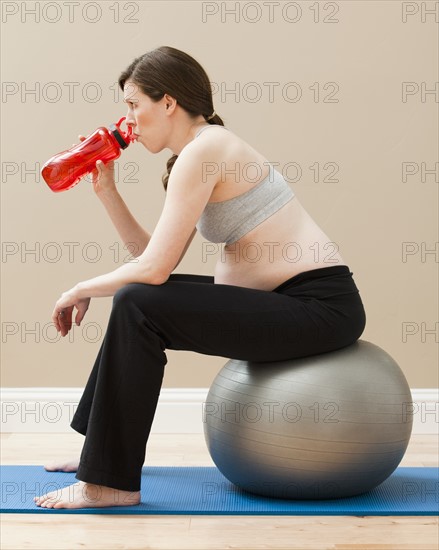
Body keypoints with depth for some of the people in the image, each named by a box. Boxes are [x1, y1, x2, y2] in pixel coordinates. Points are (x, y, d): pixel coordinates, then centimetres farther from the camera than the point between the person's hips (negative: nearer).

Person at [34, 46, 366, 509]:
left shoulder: (201, 151, -15)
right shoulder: (205, 150, 14)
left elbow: (154, 268, -20)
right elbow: (154, 260, 14)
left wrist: (81, 290, -4)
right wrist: (107, 190, 9)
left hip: (320, 306, -10)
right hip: (288, 299, 10)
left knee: (137, 306, -18)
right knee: (137, 298, 17)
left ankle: (110, 483, -9)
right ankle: (101, 446, 29)